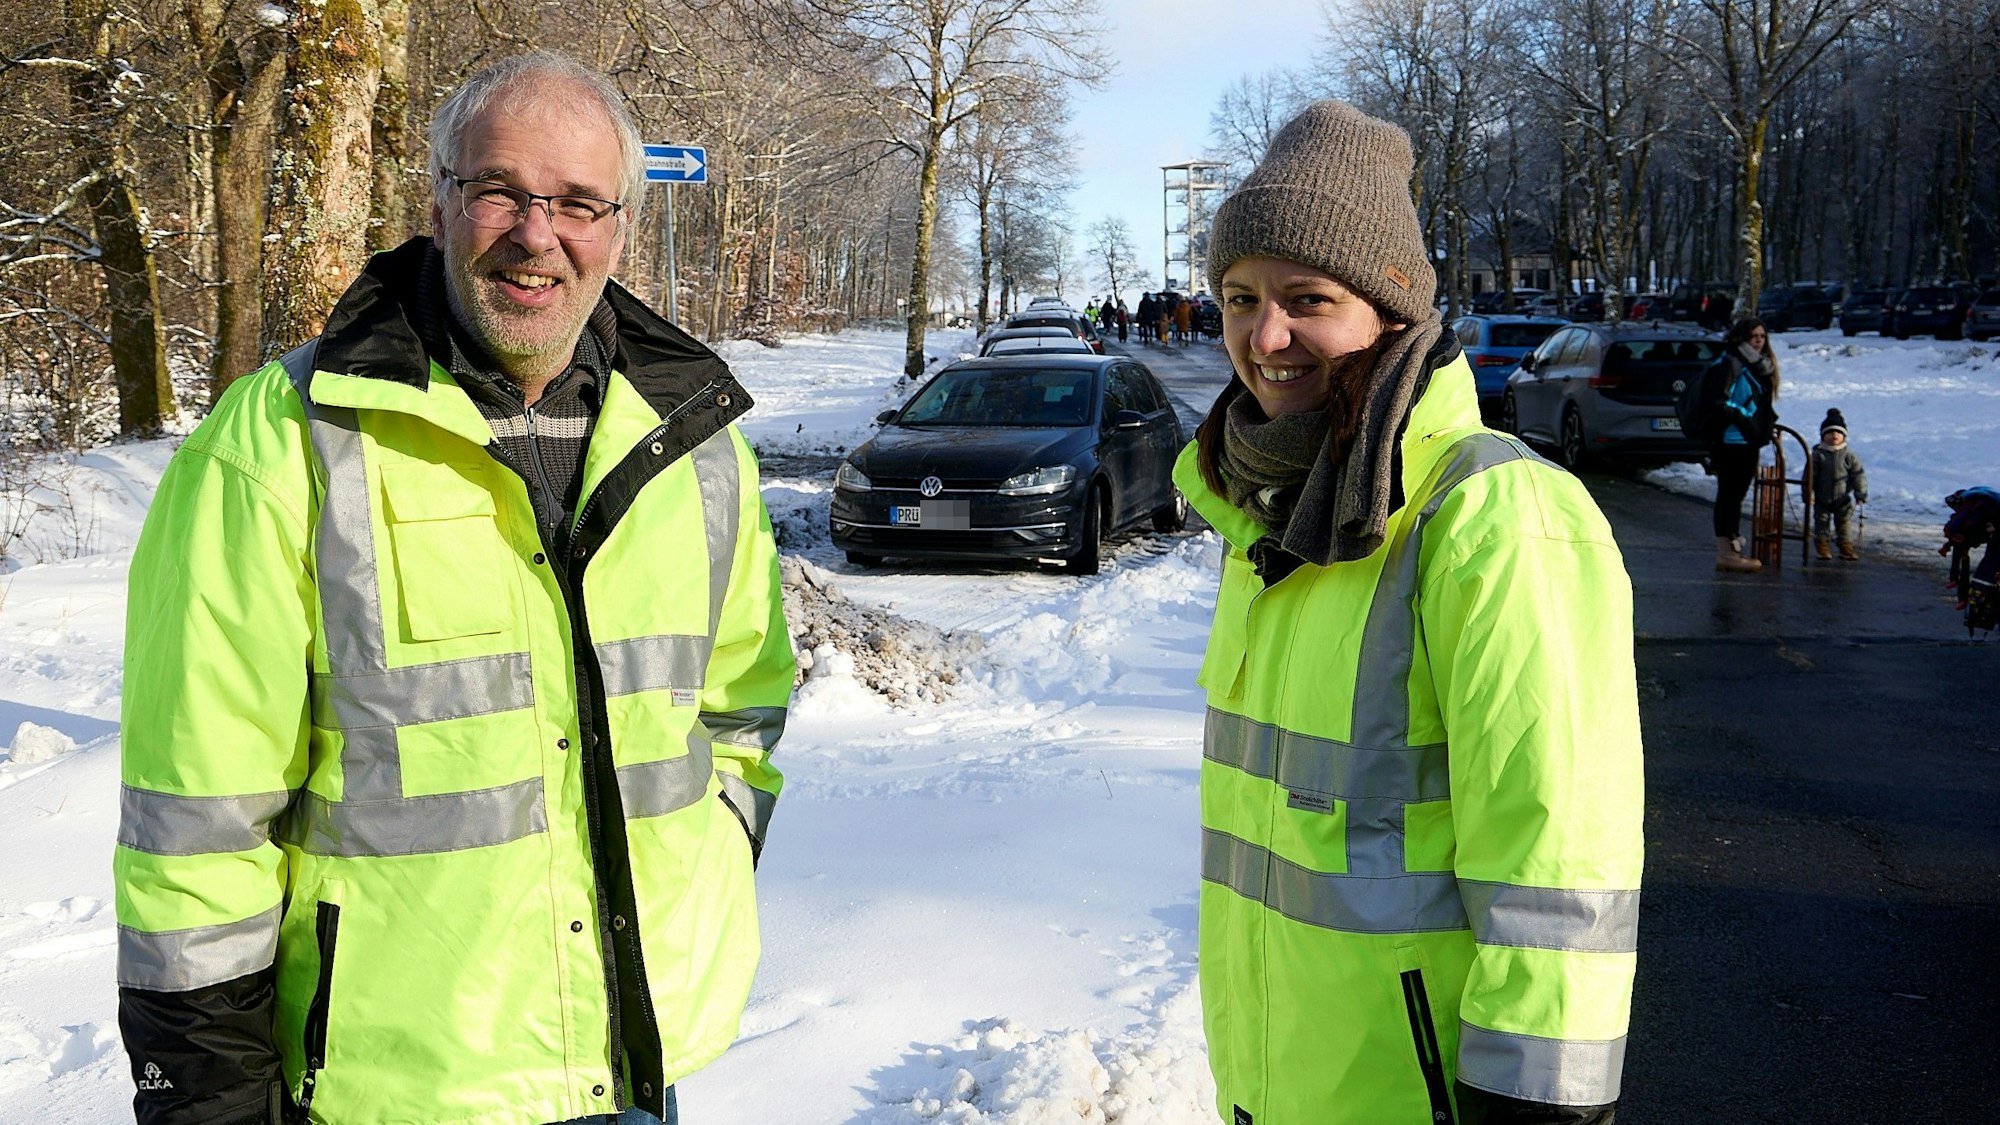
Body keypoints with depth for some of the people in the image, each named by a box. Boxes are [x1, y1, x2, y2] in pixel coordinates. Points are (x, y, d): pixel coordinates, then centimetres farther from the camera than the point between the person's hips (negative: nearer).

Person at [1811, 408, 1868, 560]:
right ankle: (1822, 544, 18)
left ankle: (1846, 545, 15)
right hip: (1822, 500, -1)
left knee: (1844, 523, 6)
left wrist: (1860, 493, -7)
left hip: (1843, 499, 1)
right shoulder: (1818, 455, -8)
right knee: (1821, 521, 6)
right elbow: (1810, 476, -7)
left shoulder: (1848, 455, -5)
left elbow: (1858, 474, -3)